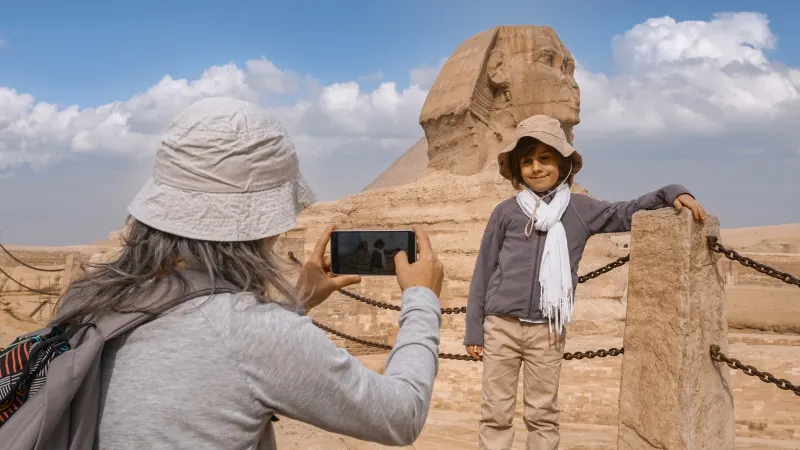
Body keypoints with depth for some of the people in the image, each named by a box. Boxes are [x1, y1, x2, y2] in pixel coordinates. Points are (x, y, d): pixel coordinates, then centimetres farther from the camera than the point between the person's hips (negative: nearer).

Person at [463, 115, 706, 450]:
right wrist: (474, 329, 4)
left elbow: (628, 213, 9)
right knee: (495, 413, 6)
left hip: (548, 331, 1)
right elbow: (484, 272, 5)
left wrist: (671, 194, -10)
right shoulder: (505, 212, 2)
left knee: (543, 414, 10)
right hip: (501, 325, 0)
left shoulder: (580, 210, 4)